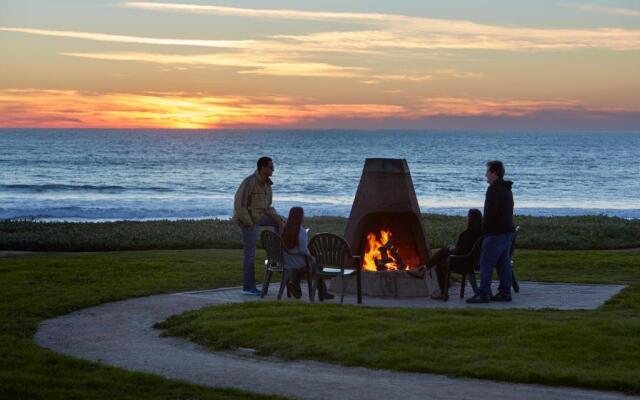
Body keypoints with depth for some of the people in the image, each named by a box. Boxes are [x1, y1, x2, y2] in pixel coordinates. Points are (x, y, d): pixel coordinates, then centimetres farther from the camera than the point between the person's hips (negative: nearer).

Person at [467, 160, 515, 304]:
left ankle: (484, 294, -10)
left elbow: (490, 212, -21)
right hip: (508, 231, 10)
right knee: (504, 263, 12)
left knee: (486, 263, -7)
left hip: (495, 232, -10)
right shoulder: (507, 189, 17)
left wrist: (485, 228, -9)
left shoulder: (494, 190, -15)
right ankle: (505, 292, 14)